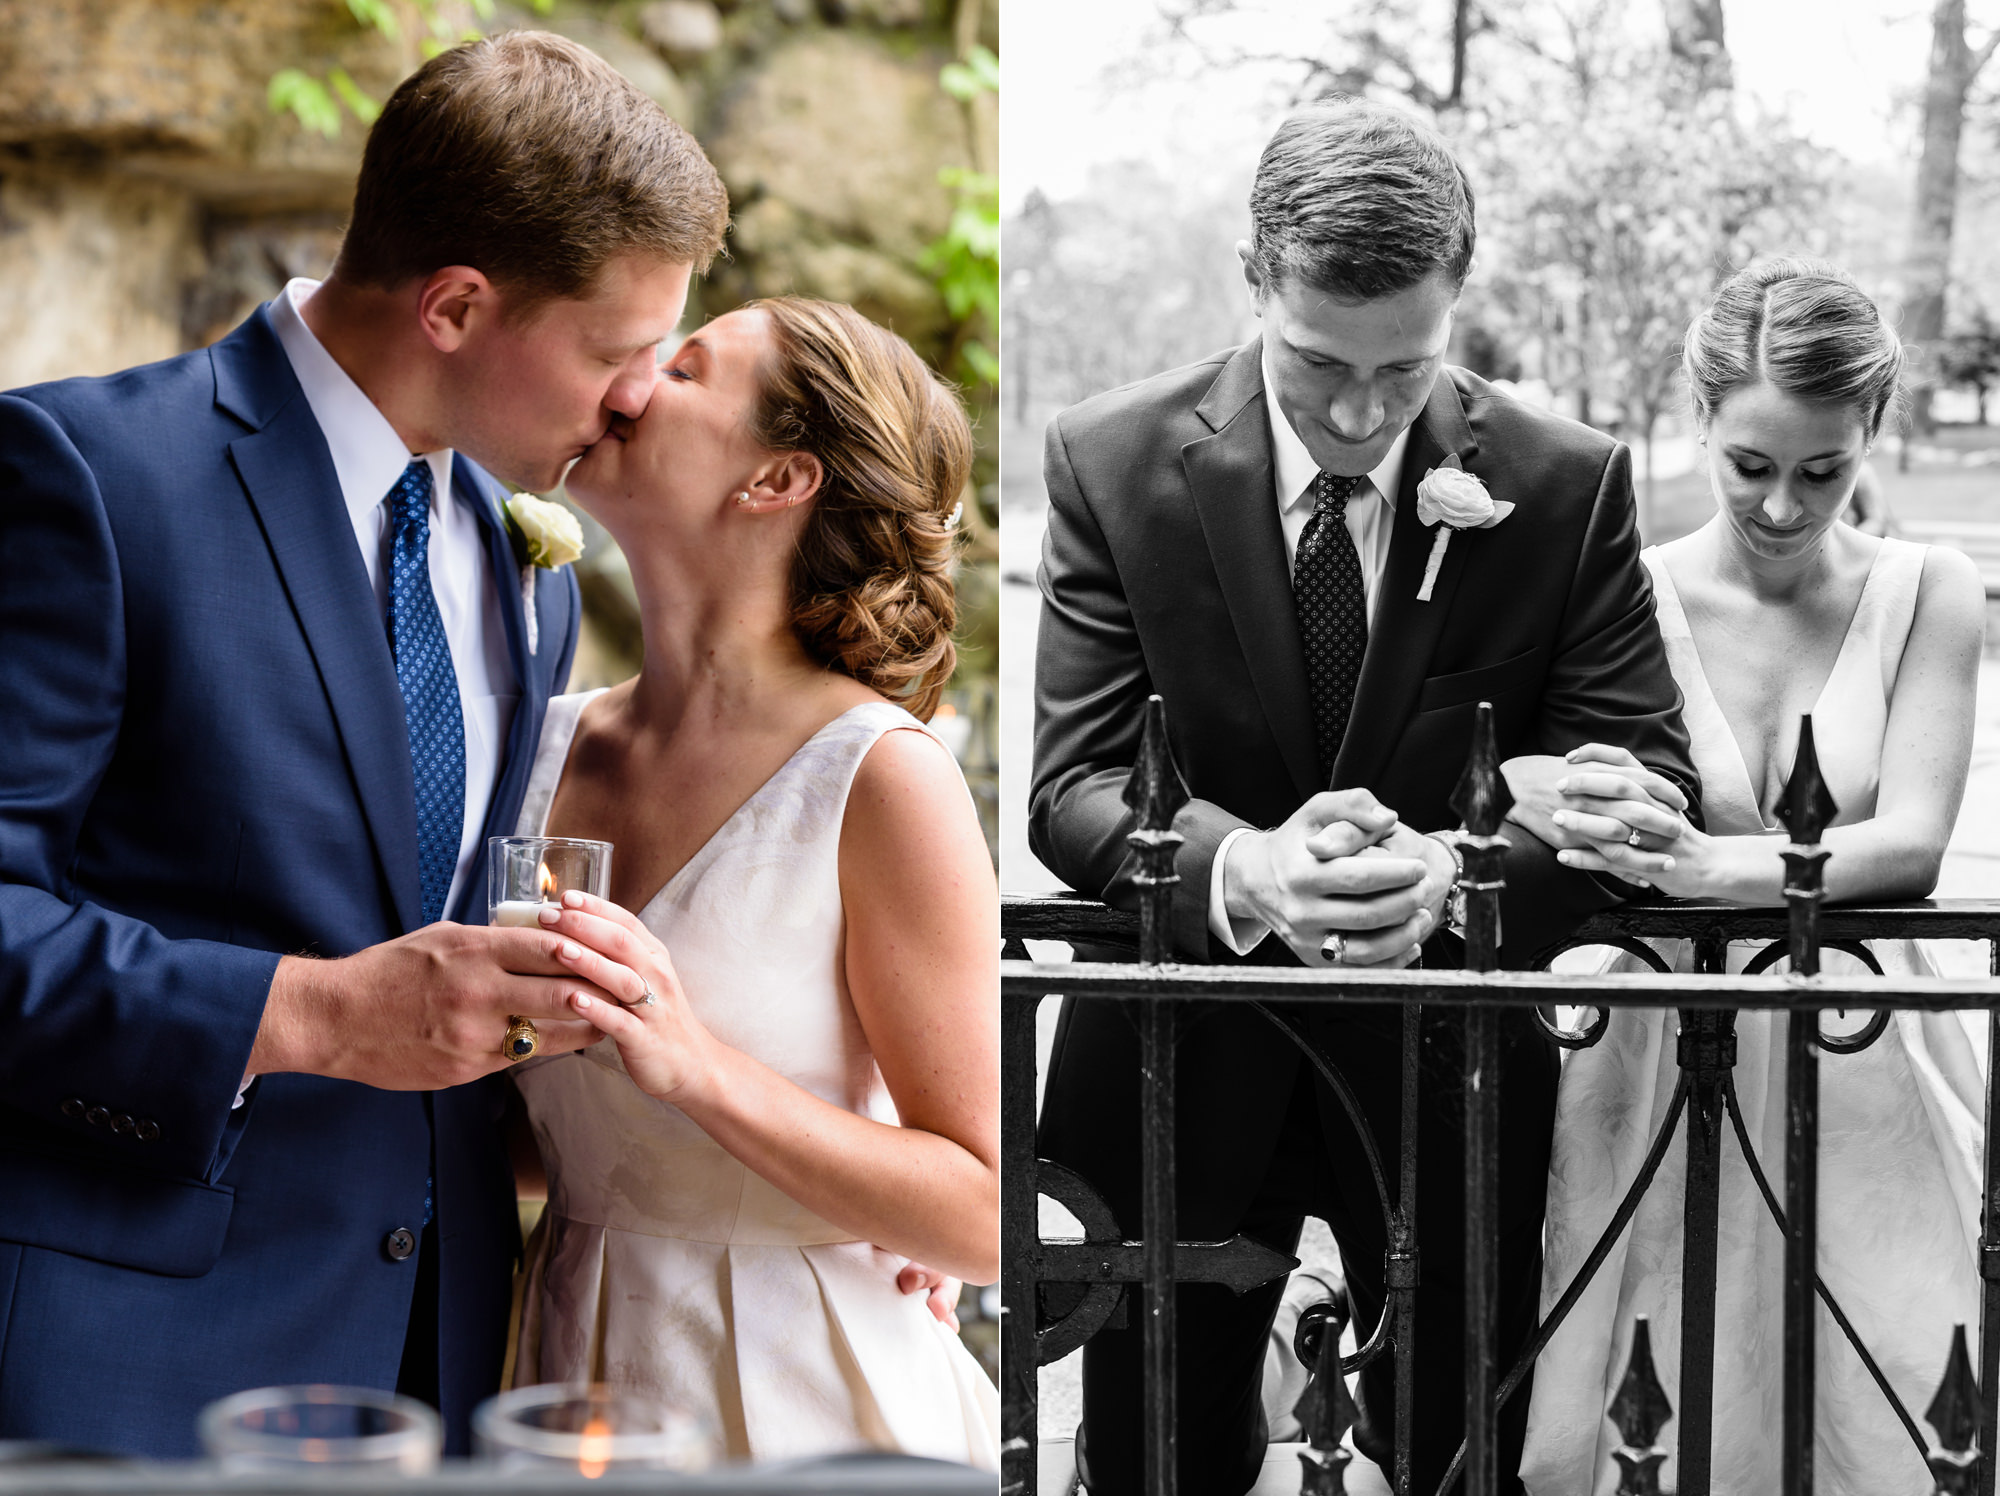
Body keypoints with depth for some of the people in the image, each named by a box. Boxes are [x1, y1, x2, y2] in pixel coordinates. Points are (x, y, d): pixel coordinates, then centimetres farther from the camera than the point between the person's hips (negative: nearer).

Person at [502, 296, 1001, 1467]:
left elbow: (987, 1219, -17)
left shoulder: (884, 777, -16)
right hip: (580, 1371, 5)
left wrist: (698, 1068, -26)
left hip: (801, 1402, -5)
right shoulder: (554, 745, 2)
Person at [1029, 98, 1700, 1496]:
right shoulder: (1110, 460, -10)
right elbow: (1070, 776, -12)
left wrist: (1456, 868, -30)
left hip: (1451, 1064, 0)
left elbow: (1647, 774, -9)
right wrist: (1239, 869, -33)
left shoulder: (1569, 482, -9)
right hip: (1177, 1058, 0)